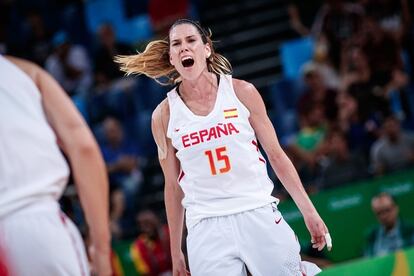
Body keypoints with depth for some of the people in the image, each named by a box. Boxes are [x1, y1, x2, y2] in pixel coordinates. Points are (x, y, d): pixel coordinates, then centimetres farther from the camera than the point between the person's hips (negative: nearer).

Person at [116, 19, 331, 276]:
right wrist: (176, 254, 12)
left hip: (258, 214, 0)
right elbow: (173, 186, 11)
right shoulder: (164, 114, 5)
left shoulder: (241, 91, 3)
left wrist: (308, 210, 4)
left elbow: (276, 155, 8)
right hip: (206, 226, 0)